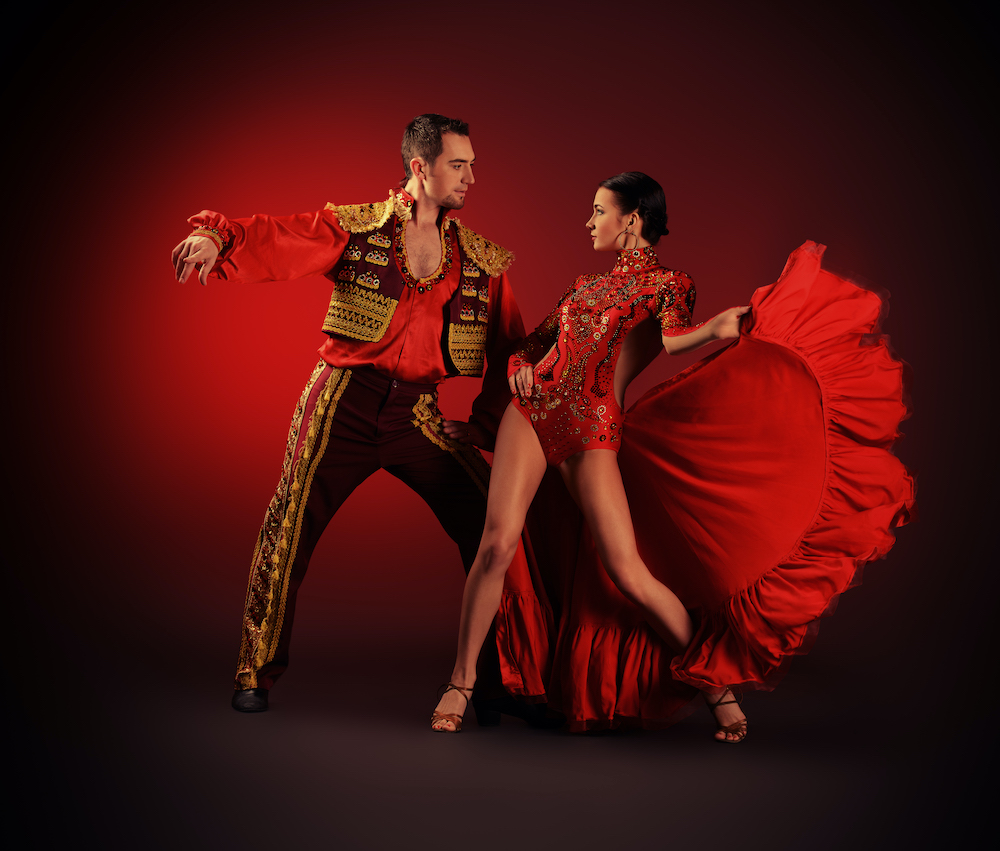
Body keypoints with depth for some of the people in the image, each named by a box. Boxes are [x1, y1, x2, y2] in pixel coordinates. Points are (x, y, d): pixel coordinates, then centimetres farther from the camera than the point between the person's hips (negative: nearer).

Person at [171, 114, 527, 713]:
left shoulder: (482, 260, 9)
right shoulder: (354, 226, 1)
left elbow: (510, 347, 13)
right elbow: (275, 239, -11)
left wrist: (484, 423, 4)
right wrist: (216, 237, -32)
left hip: (419, 415, 3)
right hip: (344, 401, -2)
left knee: (493, 528, -4)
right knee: (290, 529, -1)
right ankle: (258, 674, 18)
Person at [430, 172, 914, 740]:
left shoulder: (668, 284, 5)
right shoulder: (589, 283, 23)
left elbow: (668, 339, -15)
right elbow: (539, 338, 27)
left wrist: (715, 330, -34)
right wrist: (520, 366, 6)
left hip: (595, 430, -5)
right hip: (536, 410, 5)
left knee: (627, 571, -12)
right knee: (498, 544, -10)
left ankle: (717, 680, 6)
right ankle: (463, 680, 4)